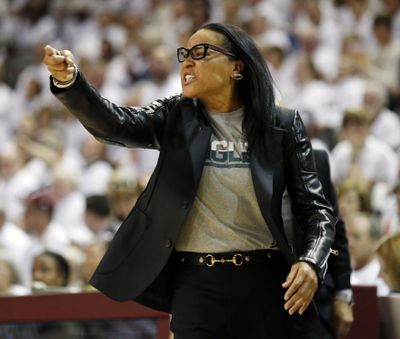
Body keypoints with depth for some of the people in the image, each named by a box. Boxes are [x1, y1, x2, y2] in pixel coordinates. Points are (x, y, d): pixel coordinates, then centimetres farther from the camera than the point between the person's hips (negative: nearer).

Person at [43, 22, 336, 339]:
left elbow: (315, 207, 3)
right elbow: (114, 123, -13)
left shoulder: (282, 126, 1)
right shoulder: (176, 117, 5)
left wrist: (312, 262, -16)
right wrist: (69, 80, -31)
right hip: (196, 283, 1)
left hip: (265, 282, -1)